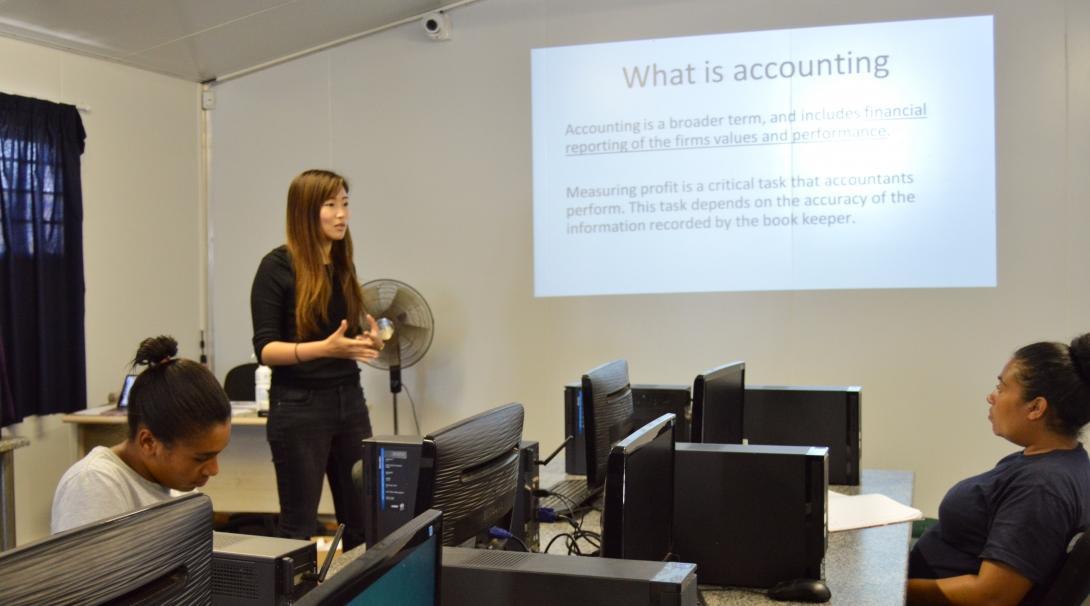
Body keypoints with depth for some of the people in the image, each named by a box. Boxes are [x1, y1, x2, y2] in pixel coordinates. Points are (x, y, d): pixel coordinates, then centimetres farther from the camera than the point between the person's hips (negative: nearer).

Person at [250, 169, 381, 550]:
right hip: (299, 406, -6)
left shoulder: (343, 265, 10)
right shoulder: (278, 267, -8)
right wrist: (325, 348, -26)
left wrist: (368, 341, -2)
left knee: (362, 521, 6)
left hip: (349, 400, 6)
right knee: (300, 525, 2)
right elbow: (265, 350, -12)